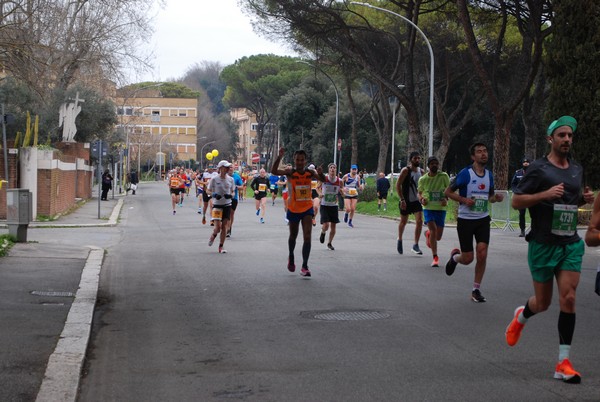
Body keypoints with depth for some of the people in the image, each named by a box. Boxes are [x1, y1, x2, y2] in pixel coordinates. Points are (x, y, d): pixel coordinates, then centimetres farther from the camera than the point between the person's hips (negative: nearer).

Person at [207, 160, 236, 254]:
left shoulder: (230, 179, 3)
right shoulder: (214, 179, -7)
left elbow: (233, 192, 11)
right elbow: (208, 190, 1)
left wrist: (230, 195, -11)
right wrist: (214, 195, -19)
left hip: (227, 205, 3)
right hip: (217, 205, -3)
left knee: (224, 227, 2)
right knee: (218, 227, -10)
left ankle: (221, 247, 12)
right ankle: (213, 236, 25)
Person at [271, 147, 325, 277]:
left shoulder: (310, 172, -7)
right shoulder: (290, 172, -16)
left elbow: (323, 180, -8)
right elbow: (274, 171, -30)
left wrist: (321, 173, -30)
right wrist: (280, 157, -45)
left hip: (307, 209, 1)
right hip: (293, 209, -1)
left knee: (307, 237, -11)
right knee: (293, 236, 18)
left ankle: (305, 266, -8)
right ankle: (291, 256, 46)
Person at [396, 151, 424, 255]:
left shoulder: (421, 171, 5)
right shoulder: (405, 170, -11)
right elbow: (398, 185, -14)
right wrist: (402, 199, -20)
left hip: (416, 201, 4)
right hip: (406, 201, -4)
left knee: (419, 221, -12)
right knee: (403, 221, 11)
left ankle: (415, 245, -7)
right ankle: (399, 240, 37)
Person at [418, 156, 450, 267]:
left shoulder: (443, 176, -3)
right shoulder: (423, 179, 1)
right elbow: (419, 193, 14)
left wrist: (446, 199, -14)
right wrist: (421, 199, -8)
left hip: (441, 208, 1)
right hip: (428, 208, -1)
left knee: (438, 236, 3)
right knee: (433, 229, -20)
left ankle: (428, 233, 42)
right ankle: (435, 257, -10)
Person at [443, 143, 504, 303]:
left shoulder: (489, 175, 5)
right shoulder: (465, 173, -12)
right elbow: (448, 192, -6)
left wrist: (496, 198, -4)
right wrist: (464, 200, -20)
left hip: (483, 219, 4)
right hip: (465, 219, -4)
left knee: (482, 255, -9)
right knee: (468, 258, 0)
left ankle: (476, 290, 5)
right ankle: (454, 257, 37)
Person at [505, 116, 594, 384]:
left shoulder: (577, 169, 11)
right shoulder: (538, 168, -7)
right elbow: (516, 201, -9)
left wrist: (585, 198, 4)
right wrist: (545, 194, -23)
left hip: (571, 244, 4)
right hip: (543, 244, -4)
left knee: (568, 298, -10)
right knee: (542, 303, 7)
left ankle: (563, 363, -4)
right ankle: (521, 317, 45)